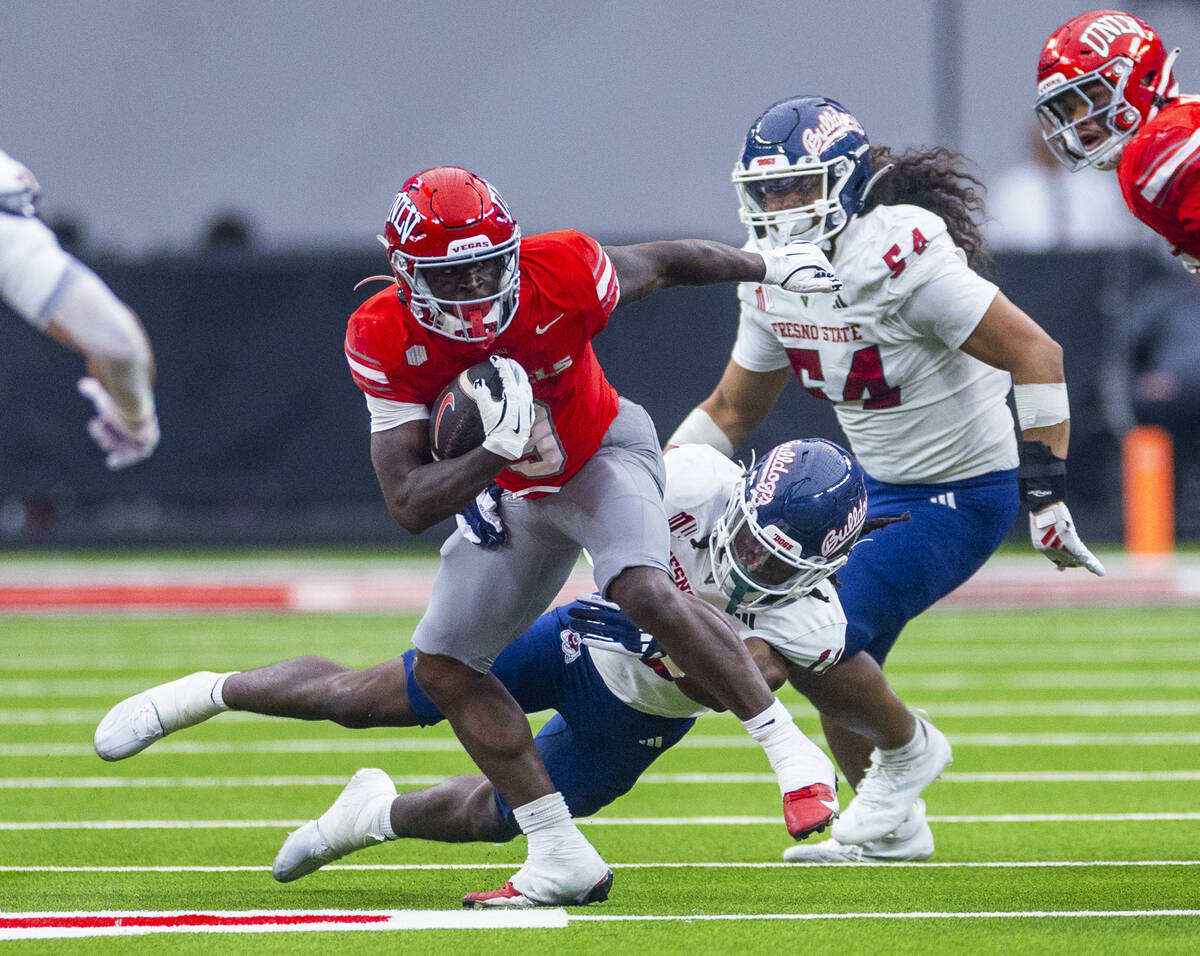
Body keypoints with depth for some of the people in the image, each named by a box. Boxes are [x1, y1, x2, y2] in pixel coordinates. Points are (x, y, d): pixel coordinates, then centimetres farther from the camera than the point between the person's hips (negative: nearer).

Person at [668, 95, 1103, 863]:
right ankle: (884, 827, 31)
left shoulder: (897, 256, -26)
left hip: (960, 496, -8)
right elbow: (731, 409, 13)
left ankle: (905, 749, 11)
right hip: (879, 488, 8)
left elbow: (1035, 353, -25)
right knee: (834, 660, 10)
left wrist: (1047, 491, -27)